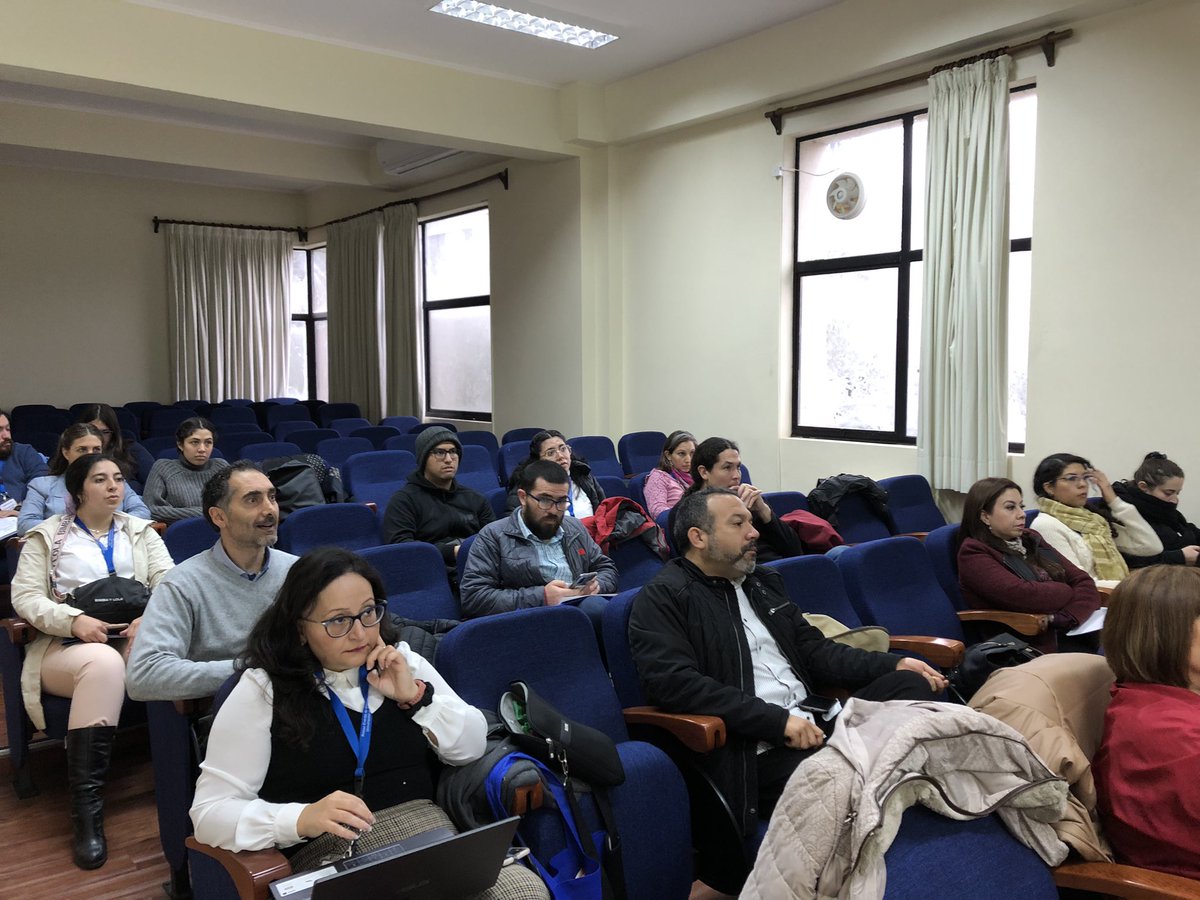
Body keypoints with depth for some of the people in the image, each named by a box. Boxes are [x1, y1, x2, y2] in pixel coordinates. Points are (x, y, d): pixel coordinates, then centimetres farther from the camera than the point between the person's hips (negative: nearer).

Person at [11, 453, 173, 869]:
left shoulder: (141, 531, 20)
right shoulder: (47, 536, 14)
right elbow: (25, 596, 2)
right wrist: (76, 620, -16)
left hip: (137, 639, 2)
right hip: (68, 645, -2)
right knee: (104, 663, -39)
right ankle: (86, 809, -33)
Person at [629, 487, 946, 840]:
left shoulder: (763, 582, 21)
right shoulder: (661, 598, -3)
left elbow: (813, 649, 24)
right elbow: (673, 682, -17)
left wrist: (893, 664, 8)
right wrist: (777, 719, -19)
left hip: (821, 721, 8)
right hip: (753, 750, -8)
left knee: (912, 684, -11)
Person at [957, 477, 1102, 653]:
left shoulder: (1030, 539, 16)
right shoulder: (974, 554, -5)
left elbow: (1084, 581, 8)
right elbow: (1023, 596, -18)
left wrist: (1066, 617, -13)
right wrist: (1071, 592, 0)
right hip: (1035, 647, -6)